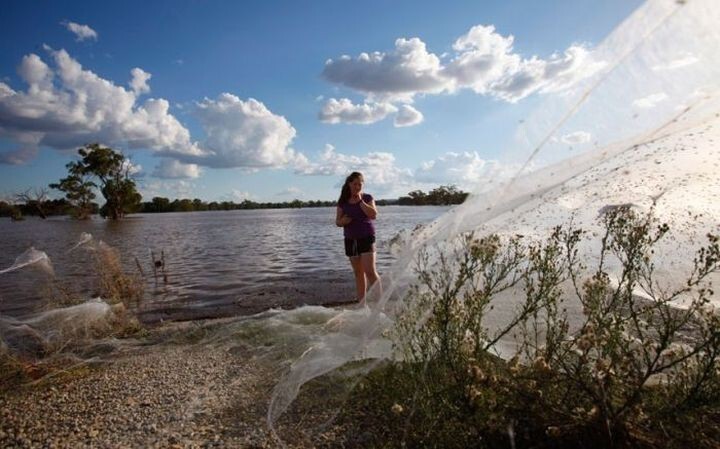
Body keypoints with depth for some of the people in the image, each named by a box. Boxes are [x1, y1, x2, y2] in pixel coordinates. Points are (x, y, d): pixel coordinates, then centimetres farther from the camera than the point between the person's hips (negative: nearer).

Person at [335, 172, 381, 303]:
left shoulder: (367, 198, -1)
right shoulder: (343, 201, 6)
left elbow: (374, 215, -14)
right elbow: (337, 222, 9)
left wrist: (360, 201, -14)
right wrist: (342, 221, -14)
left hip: (366, 238, -3)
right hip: (350, 239, 4)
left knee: (370, 271, -13)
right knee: (358, 272, 10)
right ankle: (361, 302, 17)